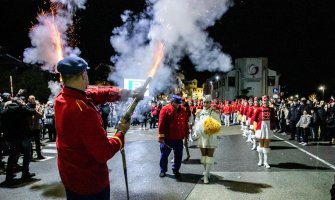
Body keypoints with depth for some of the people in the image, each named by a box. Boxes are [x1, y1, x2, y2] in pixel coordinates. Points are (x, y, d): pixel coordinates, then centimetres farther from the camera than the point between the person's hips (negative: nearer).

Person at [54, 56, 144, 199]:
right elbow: (104, 153, -28)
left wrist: (122, 92, -6)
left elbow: (96, 94, 1)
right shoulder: (83, 111, -32)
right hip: (89, 180, -8)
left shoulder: (61, 97, -6)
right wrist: (121, 132, -13)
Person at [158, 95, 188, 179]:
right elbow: (161, 123, -14)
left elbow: (185, 123, 12)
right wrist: (161, 136, -17)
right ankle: (163, 170, 27)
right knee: (164, 155, 10)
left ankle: (176, 170, 29)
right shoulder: (165, 109, -11)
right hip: (167, 138, -4)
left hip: (179, 138, 4)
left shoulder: (183, 110, 4)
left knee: (179, 155, 11)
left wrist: (186, 133, 14)